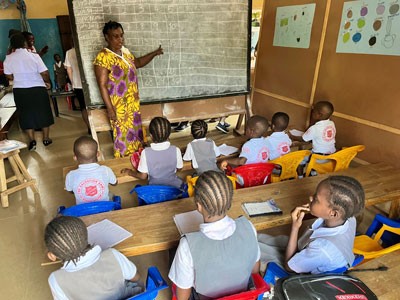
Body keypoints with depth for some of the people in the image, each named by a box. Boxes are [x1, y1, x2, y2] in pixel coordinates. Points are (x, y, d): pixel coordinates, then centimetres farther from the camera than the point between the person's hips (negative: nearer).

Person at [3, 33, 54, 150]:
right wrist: (47, 82, 6)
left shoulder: (8, 58, -2)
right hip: (38, 89, -2)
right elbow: (44, 73, -13)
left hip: (19, 91, 2)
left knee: (27, 115, 13)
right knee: (43, 113, 13)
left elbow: (9, 77, 5)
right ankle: (46, 138, 20)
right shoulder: (34, 56, -11)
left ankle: (32, 141, 13)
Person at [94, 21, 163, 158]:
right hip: (119, 106, -8)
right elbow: (102, 85, -19)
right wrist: (110, 108, -21)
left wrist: (154, 53, 14)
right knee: (123, 136, 2)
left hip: (133, 103, 8)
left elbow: (138, 62, 25)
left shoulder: (125, 51, 7)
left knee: (135, 132, 18)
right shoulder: (103, 57, -17)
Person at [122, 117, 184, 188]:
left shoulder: (146, 153, -18)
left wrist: (129, 172, 9)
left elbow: (143, 176, -9)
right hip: (174, 187, 2)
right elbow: (179, 168, 1)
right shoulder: (176, 150, -16)